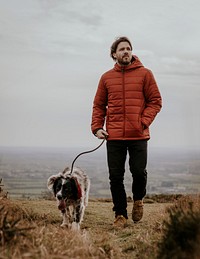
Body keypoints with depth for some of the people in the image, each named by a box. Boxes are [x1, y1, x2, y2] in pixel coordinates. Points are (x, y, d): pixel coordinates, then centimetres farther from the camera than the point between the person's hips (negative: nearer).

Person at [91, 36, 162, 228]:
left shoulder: (144, 74, 3)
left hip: (138, 135, -2)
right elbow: (98, 105, 13)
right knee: (115, 177, 2)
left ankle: (138, 199, 29)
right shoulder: (106, 77, 9)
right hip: (114, 137, 2)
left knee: (139, 172, -3)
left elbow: (155, 101, 2)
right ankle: (120, 215, 15)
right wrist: (97, 127, 1)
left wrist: (144, 122, -10)